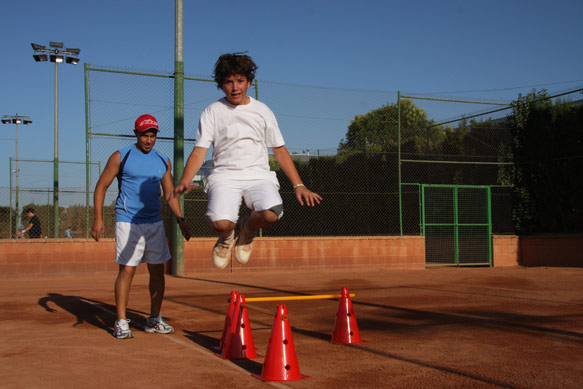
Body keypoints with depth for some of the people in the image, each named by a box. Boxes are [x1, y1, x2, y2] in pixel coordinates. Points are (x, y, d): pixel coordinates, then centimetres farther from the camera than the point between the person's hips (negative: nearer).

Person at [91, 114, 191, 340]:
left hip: (154, 222, 5)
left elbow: (169, 193, 16)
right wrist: (98, 218, -10)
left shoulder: (163, 161, 11)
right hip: (128, 222, -5)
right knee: (127, 270, -8)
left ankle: (154, 320, 18)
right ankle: (121, 322, 0)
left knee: (158, 270, 6)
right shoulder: (120, 157, -2)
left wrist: (180, 219, 4)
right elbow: (101, 186, 0)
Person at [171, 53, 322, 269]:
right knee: (221, 222, -30)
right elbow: (199, 152, 0)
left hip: (259, 176, 1)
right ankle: (227, 237, 10)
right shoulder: (212, 112, 7)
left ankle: (246, 229, 6)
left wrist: (298, 186, 3)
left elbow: (280, 151, 13)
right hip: (224, 176, -1)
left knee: (271, 213, -31)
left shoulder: (262, 111, 11)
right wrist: (184, 181, -19)